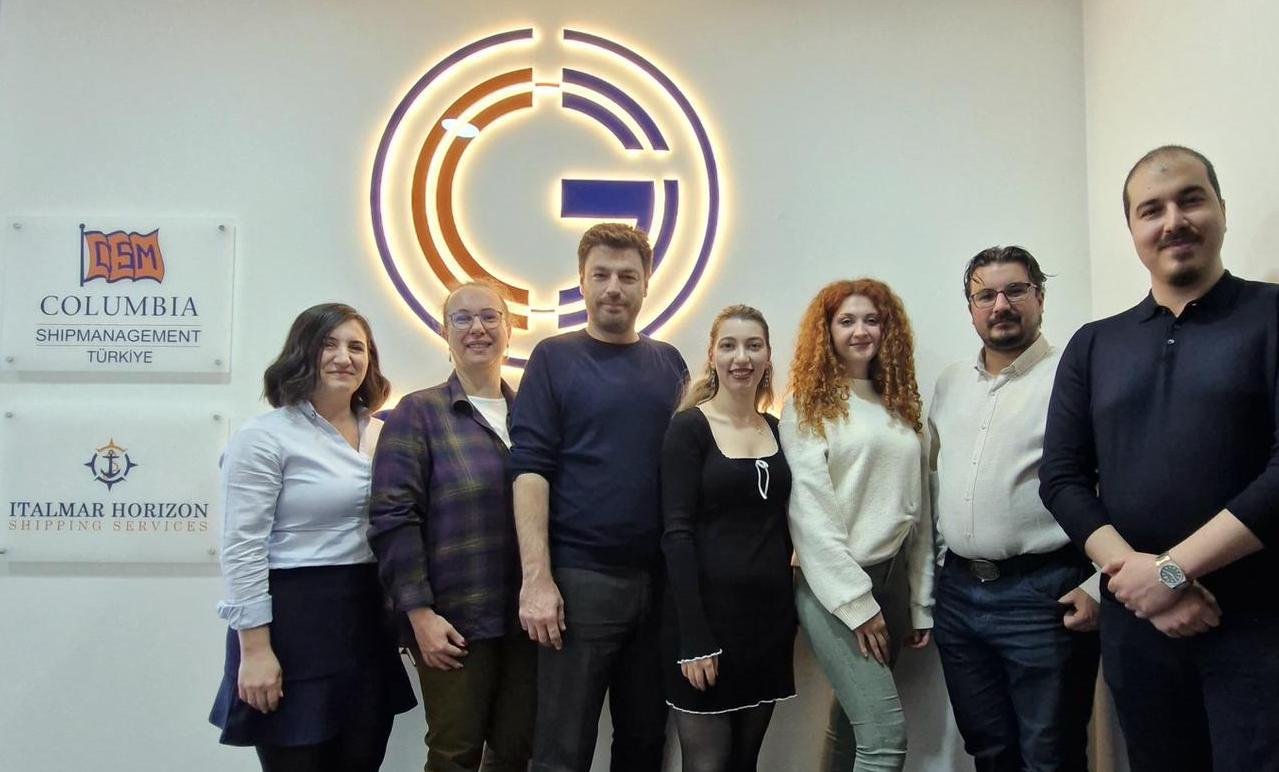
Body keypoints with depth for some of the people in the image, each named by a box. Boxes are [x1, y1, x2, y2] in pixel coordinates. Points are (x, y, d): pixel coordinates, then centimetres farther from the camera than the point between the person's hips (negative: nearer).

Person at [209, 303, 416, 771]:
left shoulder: (381, 435, 9)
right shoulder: (264, 437, -9)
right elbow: (242, 549, -12)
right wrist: (255, 649, -16)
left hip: (368, 622, 6)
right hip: (294, 620, -6)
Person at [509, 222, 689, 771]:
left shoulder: (669, 363, 10)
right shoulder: (555, 359, -2)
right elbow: (530, 469, -9)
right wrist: (537, 578, -16)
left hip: (659, 577, 4)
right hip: (580, 578, -4)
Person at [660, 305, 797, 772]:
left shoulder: (779, 430, 9)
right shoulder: (688, 428, -8)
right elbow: (677, 534, -14)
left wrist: (789, 605, 7)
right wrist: (694, 637, -18)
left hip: (770, 612, 5)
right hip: (708, 611, -5)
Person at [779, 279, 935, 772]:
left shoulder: (901, 409, 14)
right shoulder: (809, 408, -4)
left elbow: (918, 510, 14)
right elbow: (808, 512, -11)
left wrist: (921, 602, 11)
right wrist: (856, 600, -15)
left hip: (894, 579, 6)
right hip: (835, 587, -6)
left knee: (853, 724, 10)